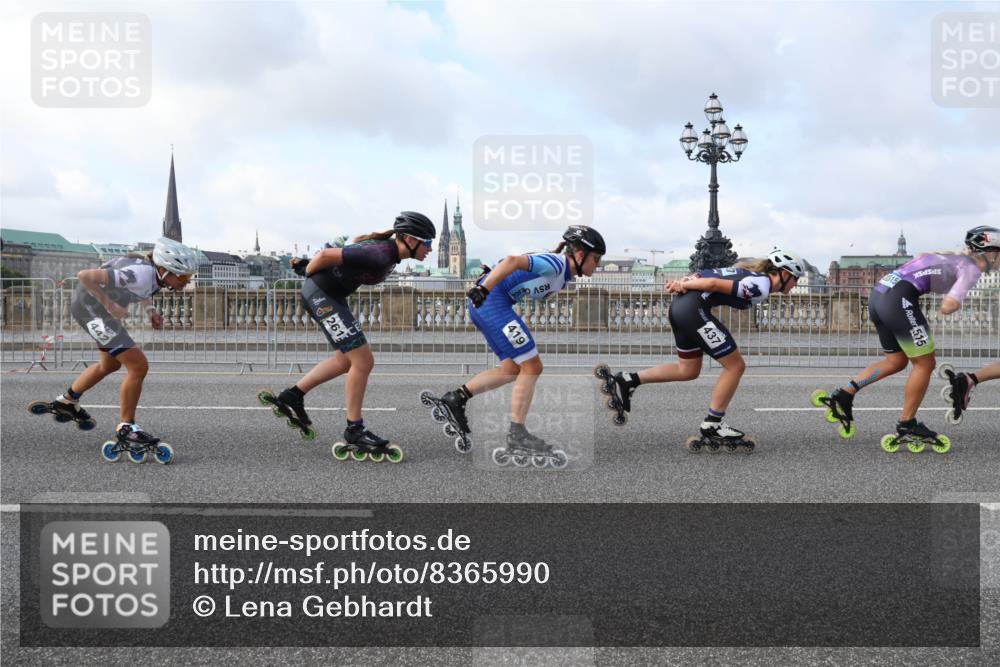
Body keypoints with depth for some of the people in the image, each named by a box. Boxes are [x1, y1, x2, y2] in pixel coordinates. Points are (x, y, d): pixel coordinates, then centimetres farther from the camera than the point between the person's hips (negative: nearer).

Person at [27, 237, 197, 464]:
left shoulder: (157, 272, -9)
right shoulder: (141, 275, -35)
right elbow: (85, 276, -35)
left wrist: (151, 310, -1)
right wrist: (109, 305, -27)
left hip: (105, 306, 10)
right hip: (91, 307, -10)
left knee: (110, 364, 27)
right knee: (138, 366, -15)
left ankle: (66, 402, 47)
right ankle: (125, 430, -3)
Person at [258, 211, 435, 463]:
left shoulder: (389, 249, 2)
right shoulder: (379, 256, -27)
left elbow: (353, 250, 14)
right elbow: (326, 255, -26)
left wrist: (307, 267, 14)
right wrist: (308, 272, -5)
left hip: (331, 294, 10)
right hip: (321, 294, -10)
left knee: (346, 360, 19)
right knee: (363, 362, -8)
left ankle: (291, 397, 27)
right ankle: (354, 431, 3)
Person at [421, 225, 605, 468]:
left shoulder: (562, 275, 17)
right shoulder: (555, 264, -15)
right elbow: (513, 261, -27)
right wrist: (482, 290, -31)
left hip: (485, 304, 10)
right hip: (488, 299, -10)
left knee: (512, 369, 13)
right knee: (531, 367, -7)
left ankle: (454, 400, 12)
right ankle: (517, 438, -5)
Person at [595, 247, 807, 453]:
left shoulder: (751, 274, 22)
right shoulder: (761, 285, -8)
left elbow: (703, 275, 14)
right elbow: (714, 283, -16)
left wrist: (683, 283, 2)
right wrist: (685, 284, -5)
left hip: (681, 304, 10)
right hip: (695, 308, -10)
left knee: (688, 370, 20)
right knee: (735, 366, 2)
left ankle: (626, 381, 15)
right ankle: (711, 427, 8)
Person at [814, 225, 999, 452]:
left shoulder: (950, 257, 26)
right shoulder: (971, 267, 0)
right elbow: (947, 308, -13)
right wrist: (954, 303, 8)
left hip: (878, 294, 9)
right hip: (899, 300, -9)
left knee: (896, 361, 20)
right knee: (925, 364, 5)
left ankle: (842, 396, 12)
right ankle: (907, 427, 12)